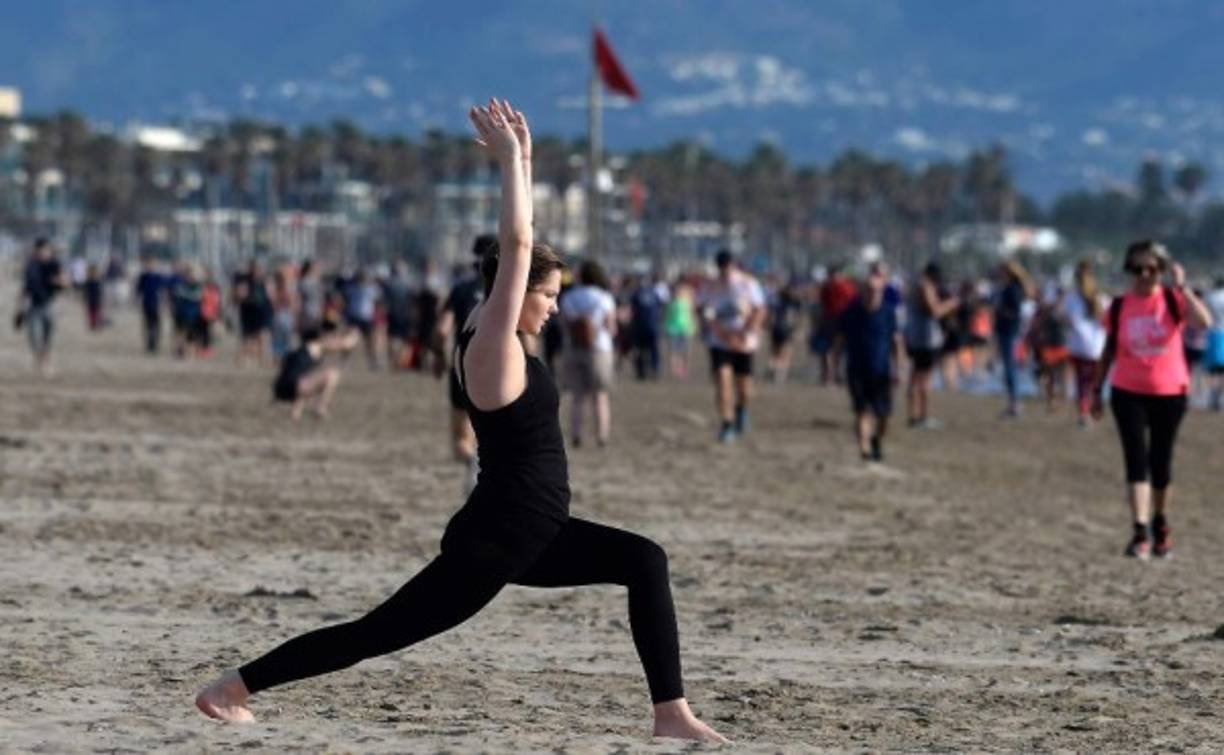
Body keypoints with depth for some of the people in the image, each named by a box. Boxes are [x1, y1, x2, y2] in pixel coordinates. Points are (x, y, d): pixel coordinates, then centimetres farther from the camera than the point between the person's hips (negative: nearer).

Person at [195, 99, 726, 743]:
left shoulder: (495, 338, 8)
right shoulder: (490, 349, -16)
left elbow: (516, 246, 15)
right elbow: (514, 248, -23)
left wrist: (523, 159, 10)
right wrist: (512, 160, -17)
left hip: (532, 537, 10)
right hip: (489, 543, -10)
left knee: (645, 561, 5)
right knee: (375, 633, -4)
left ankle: (671, 714, 2)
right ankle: (236, 685, 4)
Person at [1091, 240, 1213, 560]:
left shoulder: (1173, 300, -5)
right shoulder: (1119, 306, 1)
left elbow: (1204, 321, -24)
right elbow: (1109, 350, 11)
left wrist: (1181, 285, -25)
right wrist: (1097, 390, 11)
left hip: (1169, 392, 0)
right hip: (1128, 393, 0)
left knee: (1161, 463, 8)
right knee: (1136, 460, -10)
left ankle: (1160, 525, 29)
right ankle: (1140, 533, -15)